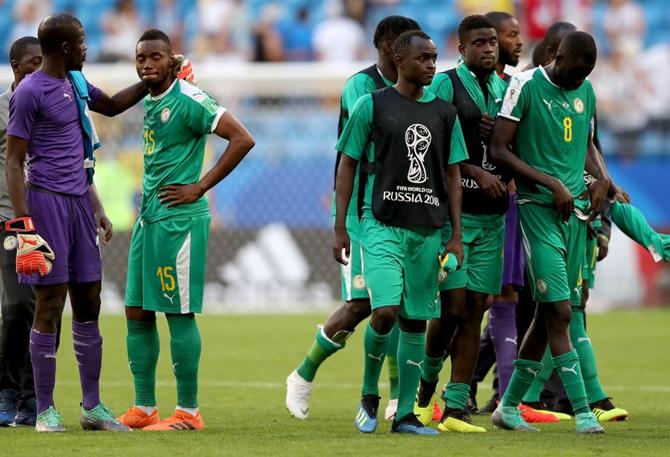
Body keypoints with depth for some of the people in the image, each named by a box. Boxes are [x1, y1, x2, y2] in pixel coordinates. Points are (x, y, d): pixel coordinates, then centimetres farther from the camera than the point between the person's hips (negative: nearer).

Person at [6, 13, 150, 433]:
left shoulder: (76, 82, 12)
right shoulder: (29, 93, -12)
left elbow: (112, 105, 33)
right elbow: (14, 162, -12)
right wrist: (23, 223, -19)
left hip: (79, 202, 8)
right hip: (47, 203, -8)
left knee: (89, 304, 9)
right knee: (50, 305, -5)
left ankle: (93, 407, 14)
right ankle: (45, 410, 0)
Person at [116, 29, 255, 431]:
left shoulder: (187, 100, -13)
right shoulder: (148, 102, 14)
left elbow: (243, 139, -18)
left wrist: (200, 188, -16)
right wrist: (146, 207, 18)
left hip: (179, 220, -9)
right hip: (148, 218, 9)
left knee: (180, 314, -6)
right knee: (137, 314, 9)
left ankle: (188, 412, 0)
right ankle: (144, 409, 15)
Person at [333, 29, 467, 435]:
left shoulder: (444, 113, 10)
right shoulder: (372, 105, -1)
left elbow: (453, 177, 12)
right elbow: (347, 167, 3)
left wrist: (456, 236, 5)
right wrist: (340, 228, -2)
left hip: (429, 230, 4)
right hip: (383, 224, -4)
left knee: (416, 321, 5)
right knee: (385, 311, -18)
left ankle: (405, 414, 10)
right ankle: (369, 394, 5)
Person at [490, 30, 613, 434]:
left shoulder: (586, 90, 12)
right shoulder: (527, 86, -8)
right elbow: (500, 150, -9)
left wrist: (601, 178, 6)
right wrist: (551, 183, -14)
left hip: (576, 209, 7)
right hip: (539, 207, -7)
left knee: (548, 313, 9)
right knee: (559, 311, -12)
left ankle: (509, 407, 19)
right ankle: (583, 412, -14)